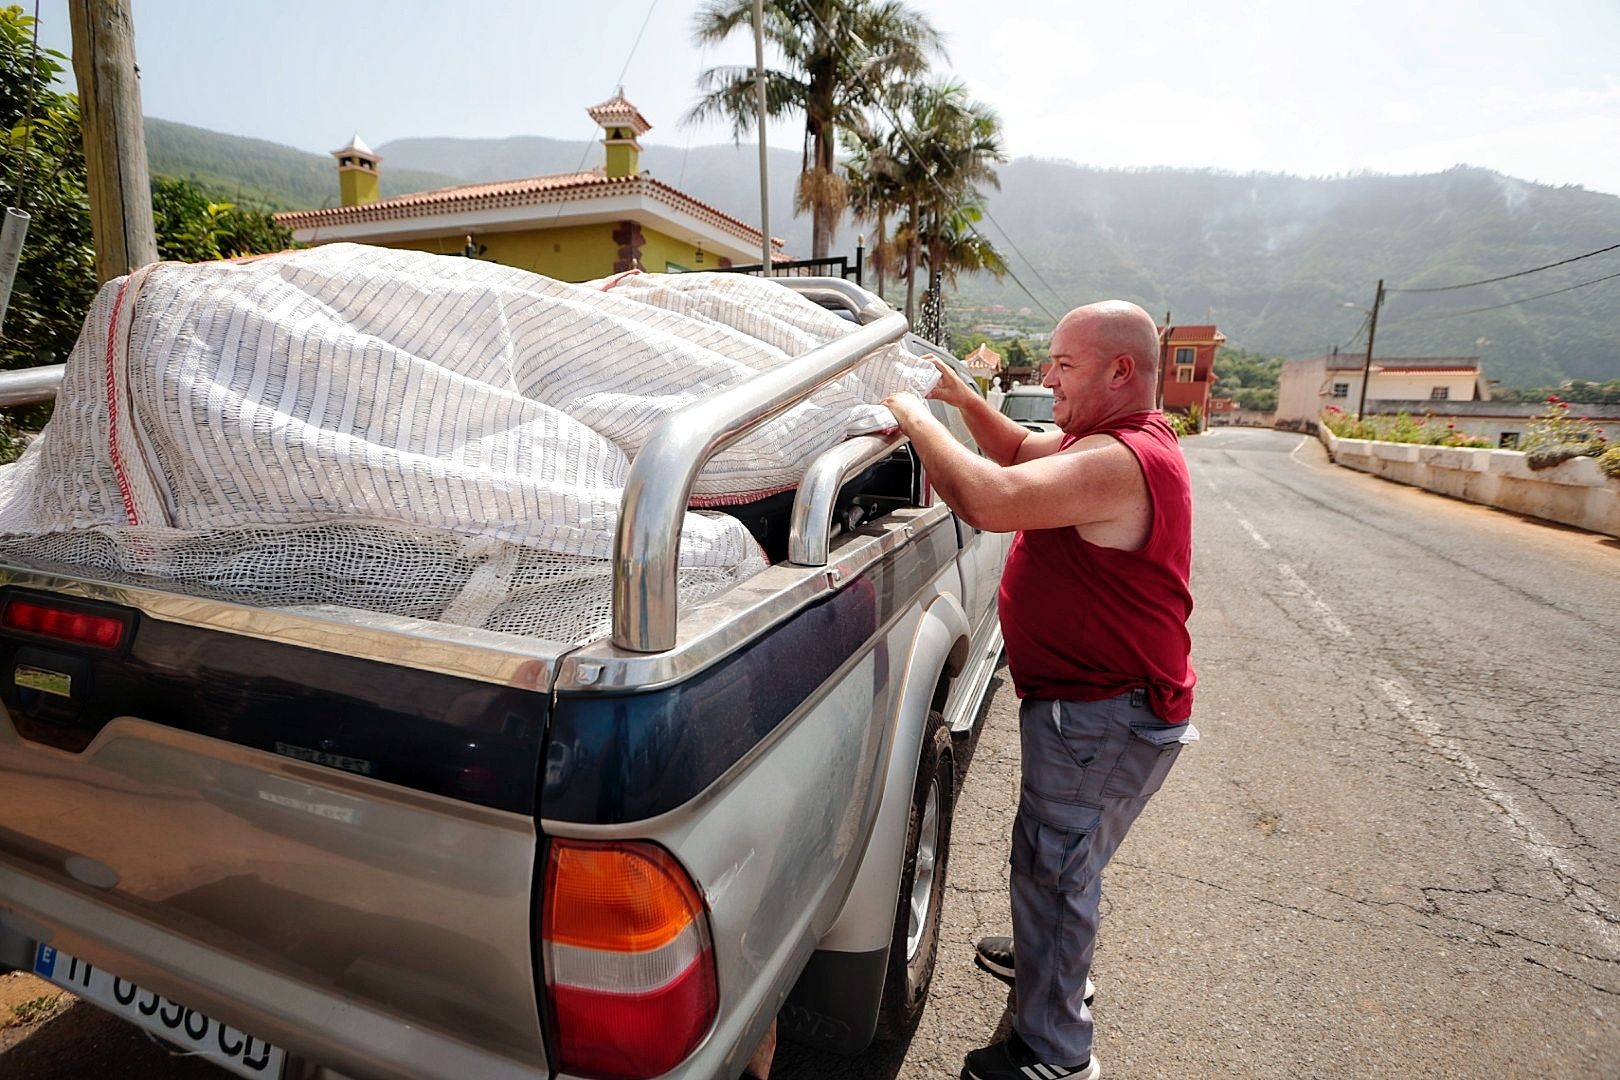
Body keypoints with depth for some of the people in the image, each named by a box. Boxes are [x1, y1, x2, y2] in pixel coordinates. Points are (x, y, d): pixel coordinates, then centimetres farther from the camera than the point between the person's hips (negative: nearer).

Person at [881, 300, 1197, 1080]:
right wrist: (965, 401, 4)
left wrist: (918, 421, -23)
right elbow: (1022, 453, 21)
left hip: (1103, 720, -11)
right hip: (1098, 701, 11)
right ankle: (1050, 961, 50)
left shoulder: (1119, 459, -26)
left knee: (1052, 867, 3)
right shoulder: (1117, 440, 9)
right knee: (1062, 859, 27)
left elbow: (990, 500, -38)